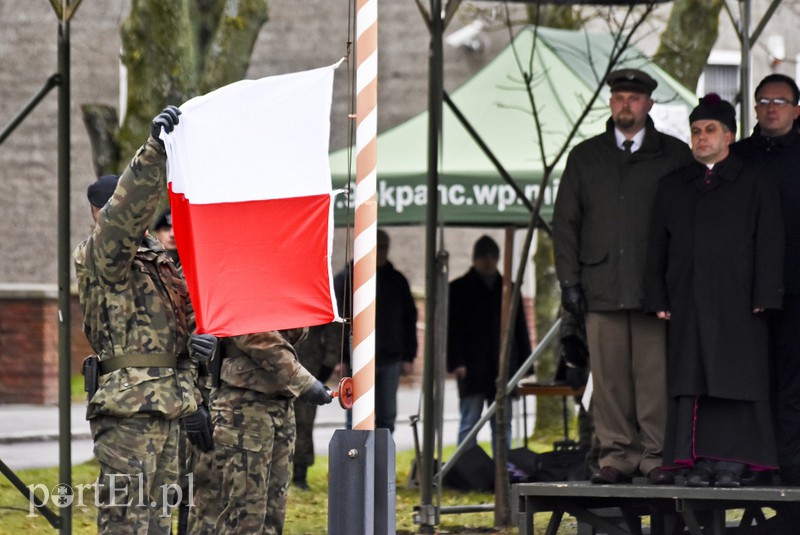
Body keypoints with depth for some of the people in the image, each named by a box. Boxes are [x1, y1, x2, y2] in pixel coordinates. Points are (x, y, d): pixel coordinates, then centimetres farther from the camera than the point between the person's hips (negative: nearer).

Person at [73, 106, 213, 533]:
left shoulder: (157, 264, 20)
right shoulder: (100, 258, -6)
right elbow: (127, 208, -26)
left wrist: (190, 402, 18)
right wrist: (154, 150, -37)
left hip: (164, 410, 9)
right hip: (126, 409, -9)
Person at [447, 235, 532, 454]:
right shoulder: (459, 289, 6)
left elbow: (520, 329, 17)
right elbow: (452, 329, 0)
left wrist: (524, 362, 9)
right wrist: (456, 362, -11)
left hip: (502, 368, 3)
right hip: (472, 369, -3)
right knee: (469, 423, -4)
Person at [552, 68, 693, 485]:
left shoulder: (675, 155, 8)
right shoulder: (585, 157, 15)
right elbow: (565, 221, 14)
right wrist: (569, 279, 4)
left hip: (656, 287, -2)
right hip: (602, 287, 2)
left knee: (656, 376, -5)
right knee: (609, 376, -1)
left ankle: (658, 455, 0)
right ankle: (616, 455, 5)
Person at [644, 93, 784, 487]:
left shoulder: (756, 184, 6)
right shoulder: (672, 187, 16)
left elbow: (768, 245, 1)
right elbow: (658, 246, 14)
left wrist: (762, 298, -8)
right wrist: (658, 299, 5)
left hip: (737, 304, -3)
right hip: (687, 303, 3)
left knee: (735, 382, -5)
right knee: (692, 383, -1)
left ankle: (732, 462, -4)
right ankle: (700, 460, 0)